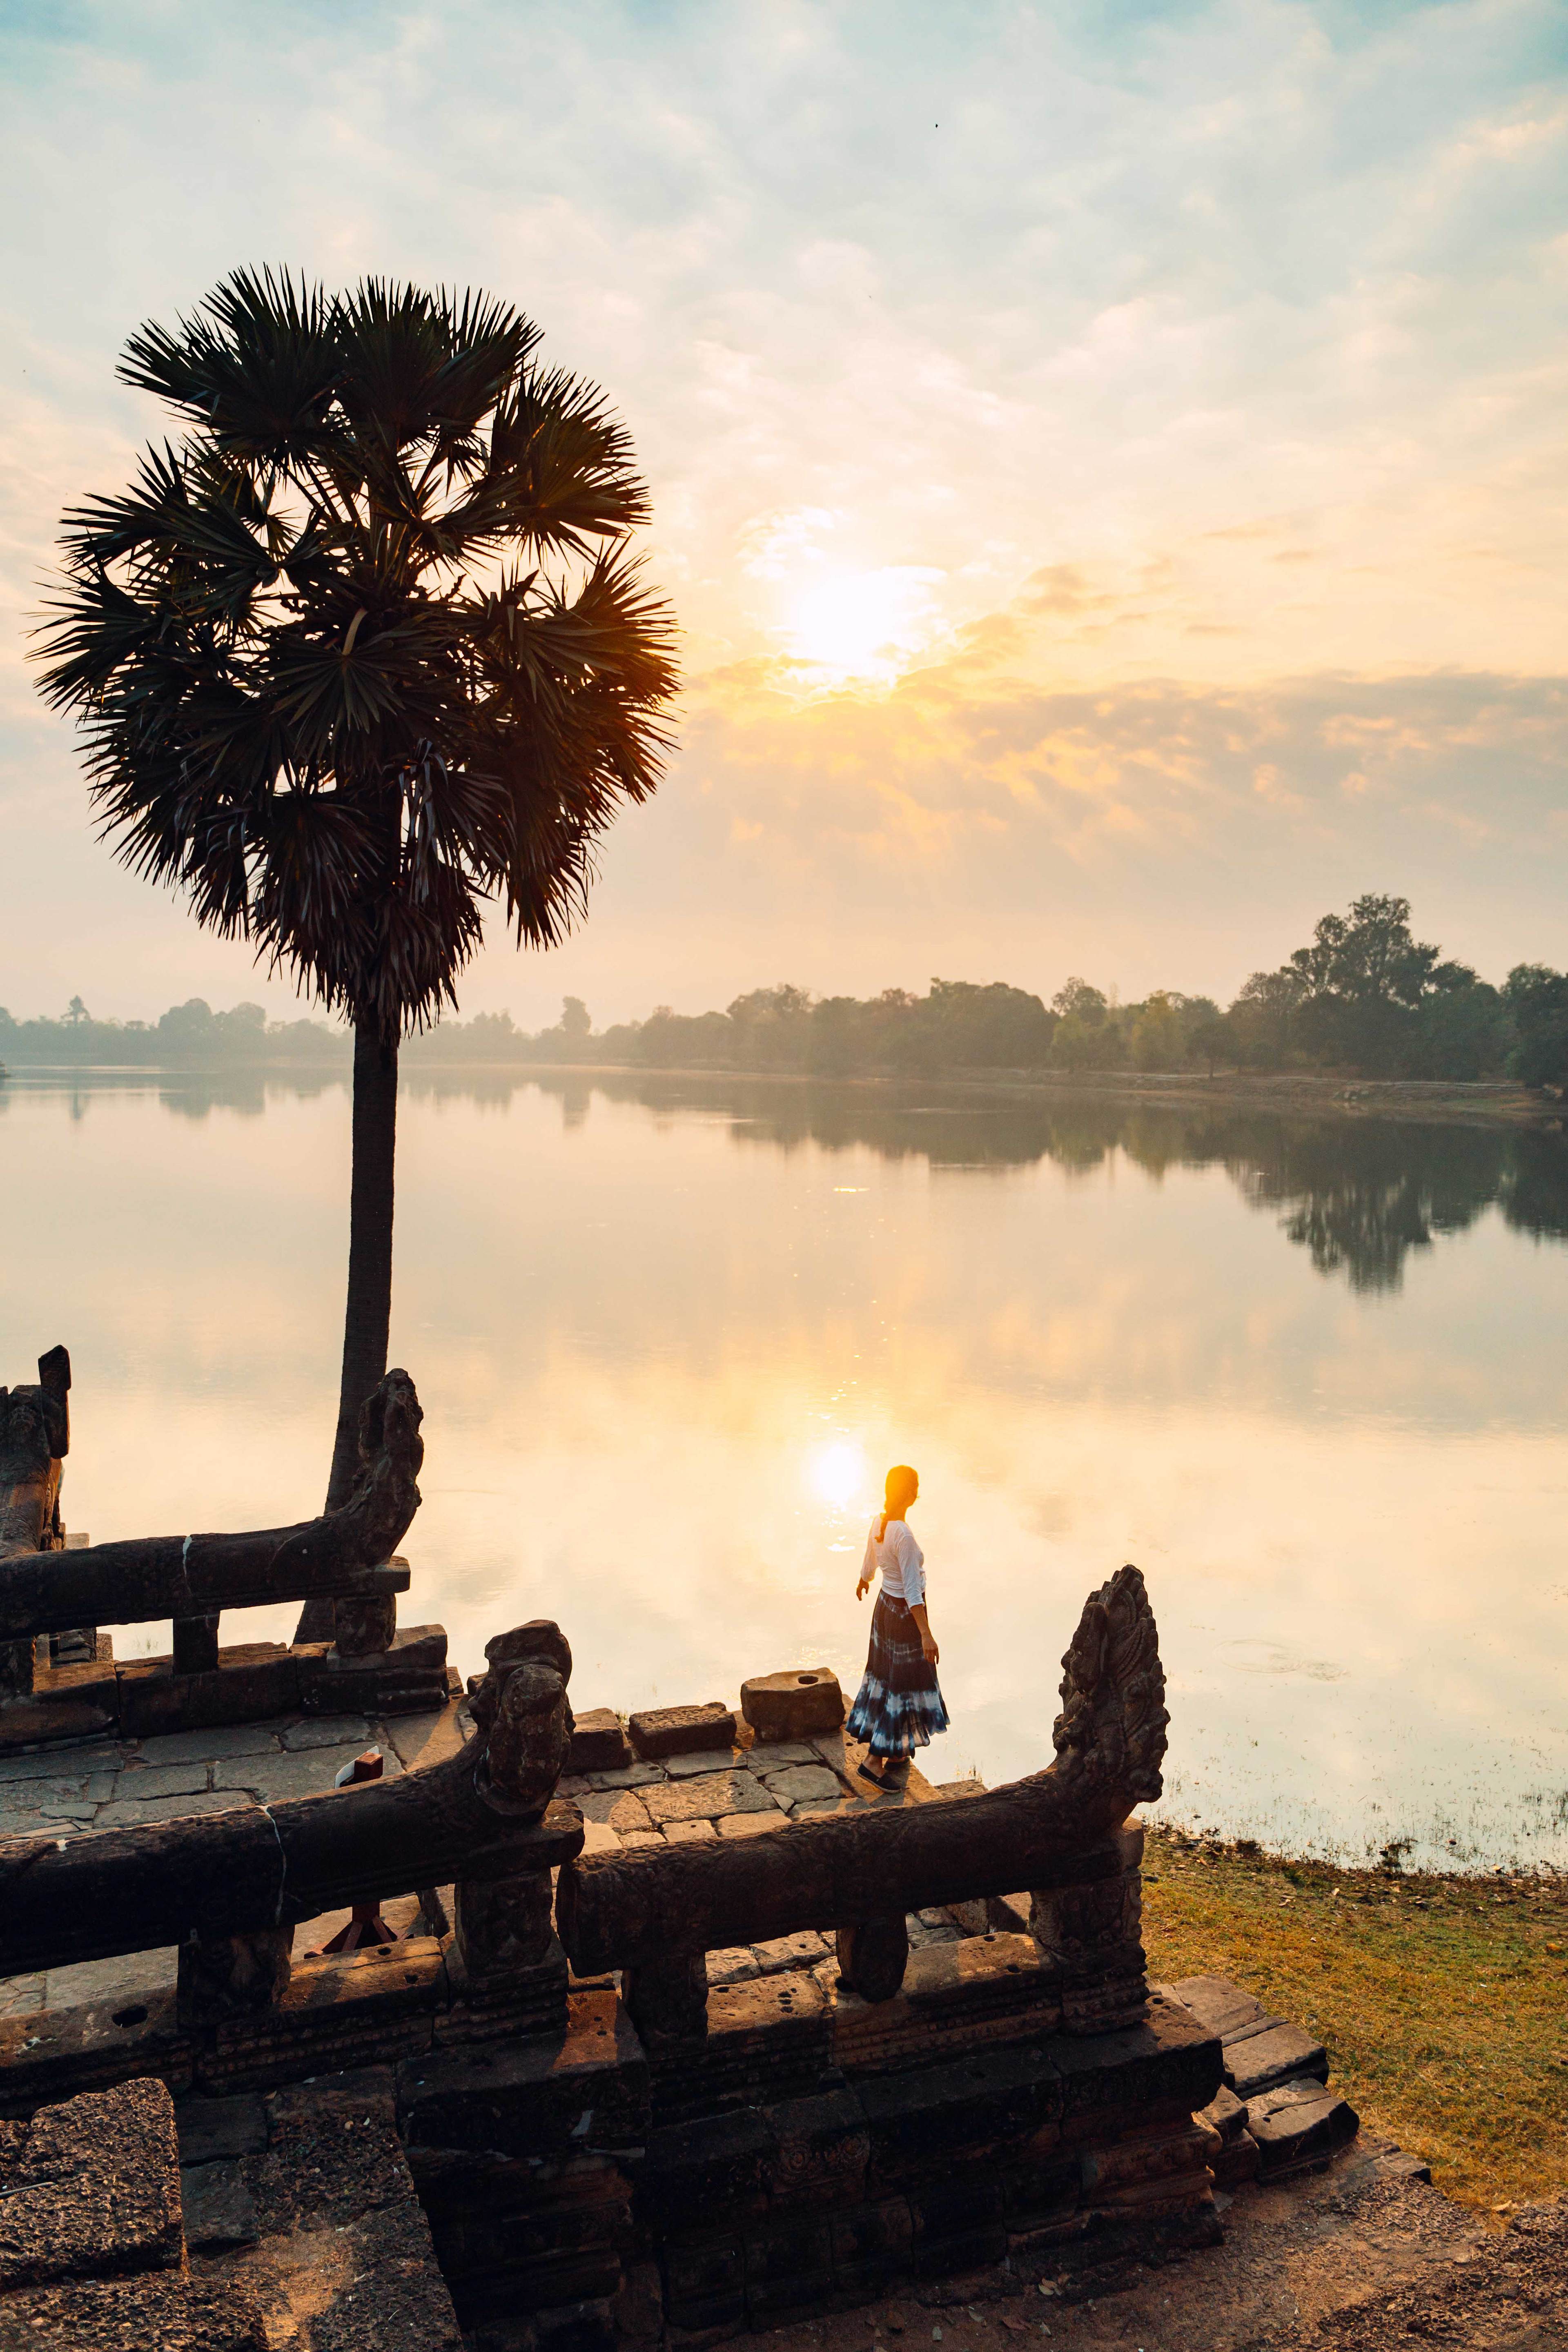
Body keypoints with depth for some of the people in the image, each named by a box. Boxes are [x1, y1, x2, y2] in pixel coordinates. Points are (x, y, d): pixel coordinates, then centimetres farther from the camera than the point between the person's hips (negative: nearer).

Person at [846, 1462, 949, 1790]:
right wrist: (926, 1634, -29)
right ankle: (875, 1760, 6)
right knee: (902, 1685, 2)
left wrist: (863, 1583, 38)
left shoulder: (879, 1522, -2)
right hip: (904, 1614, -9)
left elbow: (869, 1562, 17)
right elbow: (912, 1590, -29)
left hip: (885, 1604, 9)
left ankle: (895, 1752, 33)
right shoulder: (903, 1535, -28)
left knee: (886, 1676, 19)